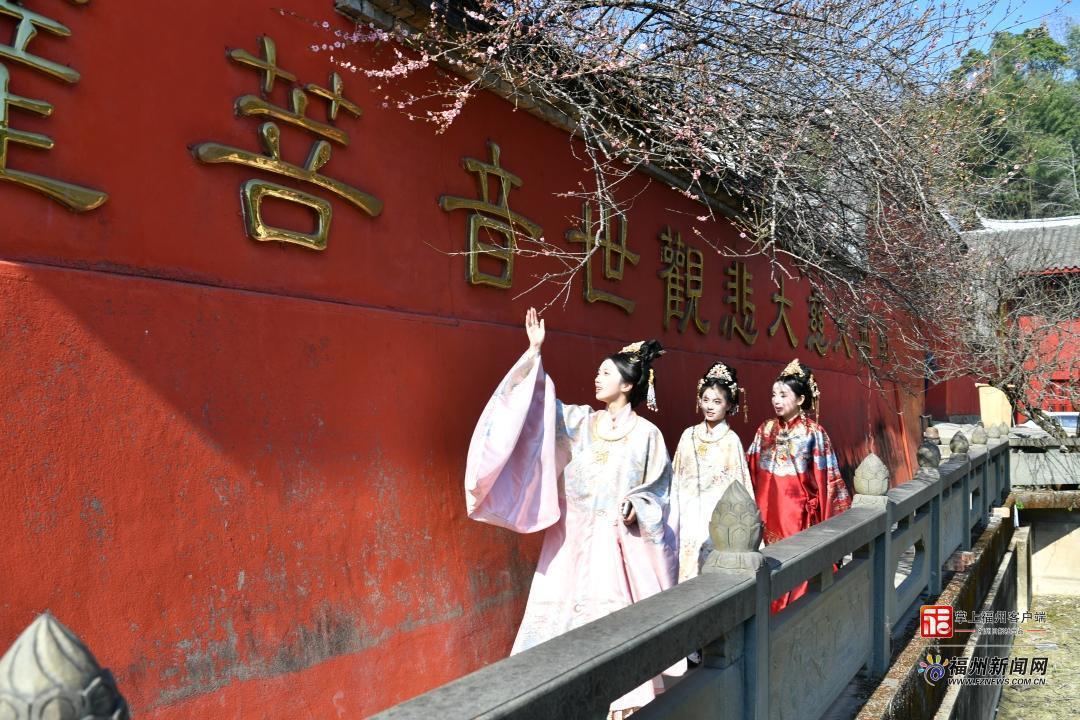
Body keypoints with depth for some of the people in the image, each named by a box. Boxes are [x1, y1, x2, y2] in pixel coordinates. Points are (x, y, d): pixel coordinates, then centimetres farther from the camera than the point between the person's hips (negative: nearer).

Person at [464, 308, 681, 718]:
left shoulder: (646, 434, -1)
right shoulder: (580, 421, 8)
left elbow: (659, 489, 2)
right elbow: (540, 404, -2)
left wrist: (636, 507, -16)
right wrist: (535, 353, -9)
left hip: (619, 542, -3)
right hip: (573, 539, 4)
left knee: (617, 615, -2)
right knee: (565, 610, 4)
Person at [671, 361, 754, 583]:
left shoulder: (731, 440, -3)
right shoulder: (689, 435, 6)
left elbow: (739, 482, -2)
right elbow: (677, 475, 9)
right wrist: (676, 512, 6)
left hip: (718, 512, -3)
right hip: (689, 512, 3)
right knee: (688, 563, 4)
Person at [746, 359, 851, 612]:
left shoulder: (813, 432, -5)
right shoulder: (765, 429, 6)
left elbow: (825, 478, -4)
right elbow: (752, 471, 9)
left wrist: (820, 515, -7)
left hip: (798, 512, -4)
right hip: (769, 511, 4)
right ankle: (773, 613, 17)